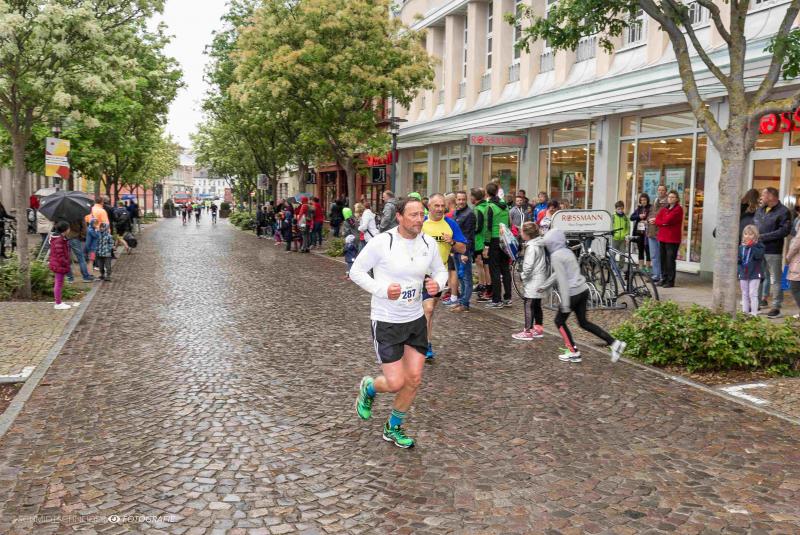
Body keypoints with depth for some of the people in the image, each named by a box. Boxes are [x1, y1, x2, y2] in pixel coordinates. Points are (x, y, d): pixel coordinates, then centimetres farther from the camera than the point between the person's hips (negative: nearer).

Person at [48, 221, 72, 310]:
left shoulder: (61, 238, 12)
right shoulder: (58, 240, -22)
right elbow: (60, 256, -24)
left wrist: (68, 263, 18)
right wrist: (67, 264, -18)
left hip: (58, 265, 11)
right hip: (60, 265, -11)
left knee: (58, 283, 18)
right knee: (59, 283, -2)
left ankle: (58, 302, 28)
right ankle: (58, 304, 5)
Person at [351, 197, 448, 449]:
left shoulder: (428, 243, -1)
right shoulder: (381, 242, -16)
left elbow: (440, 270, 13)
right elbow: (356, 271, -8)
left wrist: (437, 283, -11)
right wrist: (382, 289, -22)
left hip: (416, 320, 5)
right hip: (386, 322, -5)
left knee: (414, 379, 6)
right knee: (395, 383, -7)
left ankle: (393, 428, 29)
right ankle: (369, 388, 30)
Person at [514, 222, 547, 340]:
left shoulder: (531, 247, -19)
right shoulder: (540, 245, 10)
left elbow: (528, 266, -25)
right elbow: (546, 262, 17)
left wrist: (524, 276, -9)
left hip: (532, 281, -10)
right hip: (540, 280, 10)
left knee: (528, 305, -5)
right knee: (537, 306, 17)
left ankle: (528, 332, -3)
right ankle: (539, 328, 25)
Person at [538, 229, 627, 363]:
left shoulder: (556, 256, -13)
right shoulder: (567, 251, 14)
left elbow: (562, 280, -18)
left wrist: (565, 303, -18)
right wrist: (544, 286, 36)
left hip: (572, 293, -8)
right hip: (583, 290, 8)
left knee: (560, 321, 11)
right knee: (583, 322, 16)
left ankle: (574, 353, 14)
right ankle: (614, 343, 10)